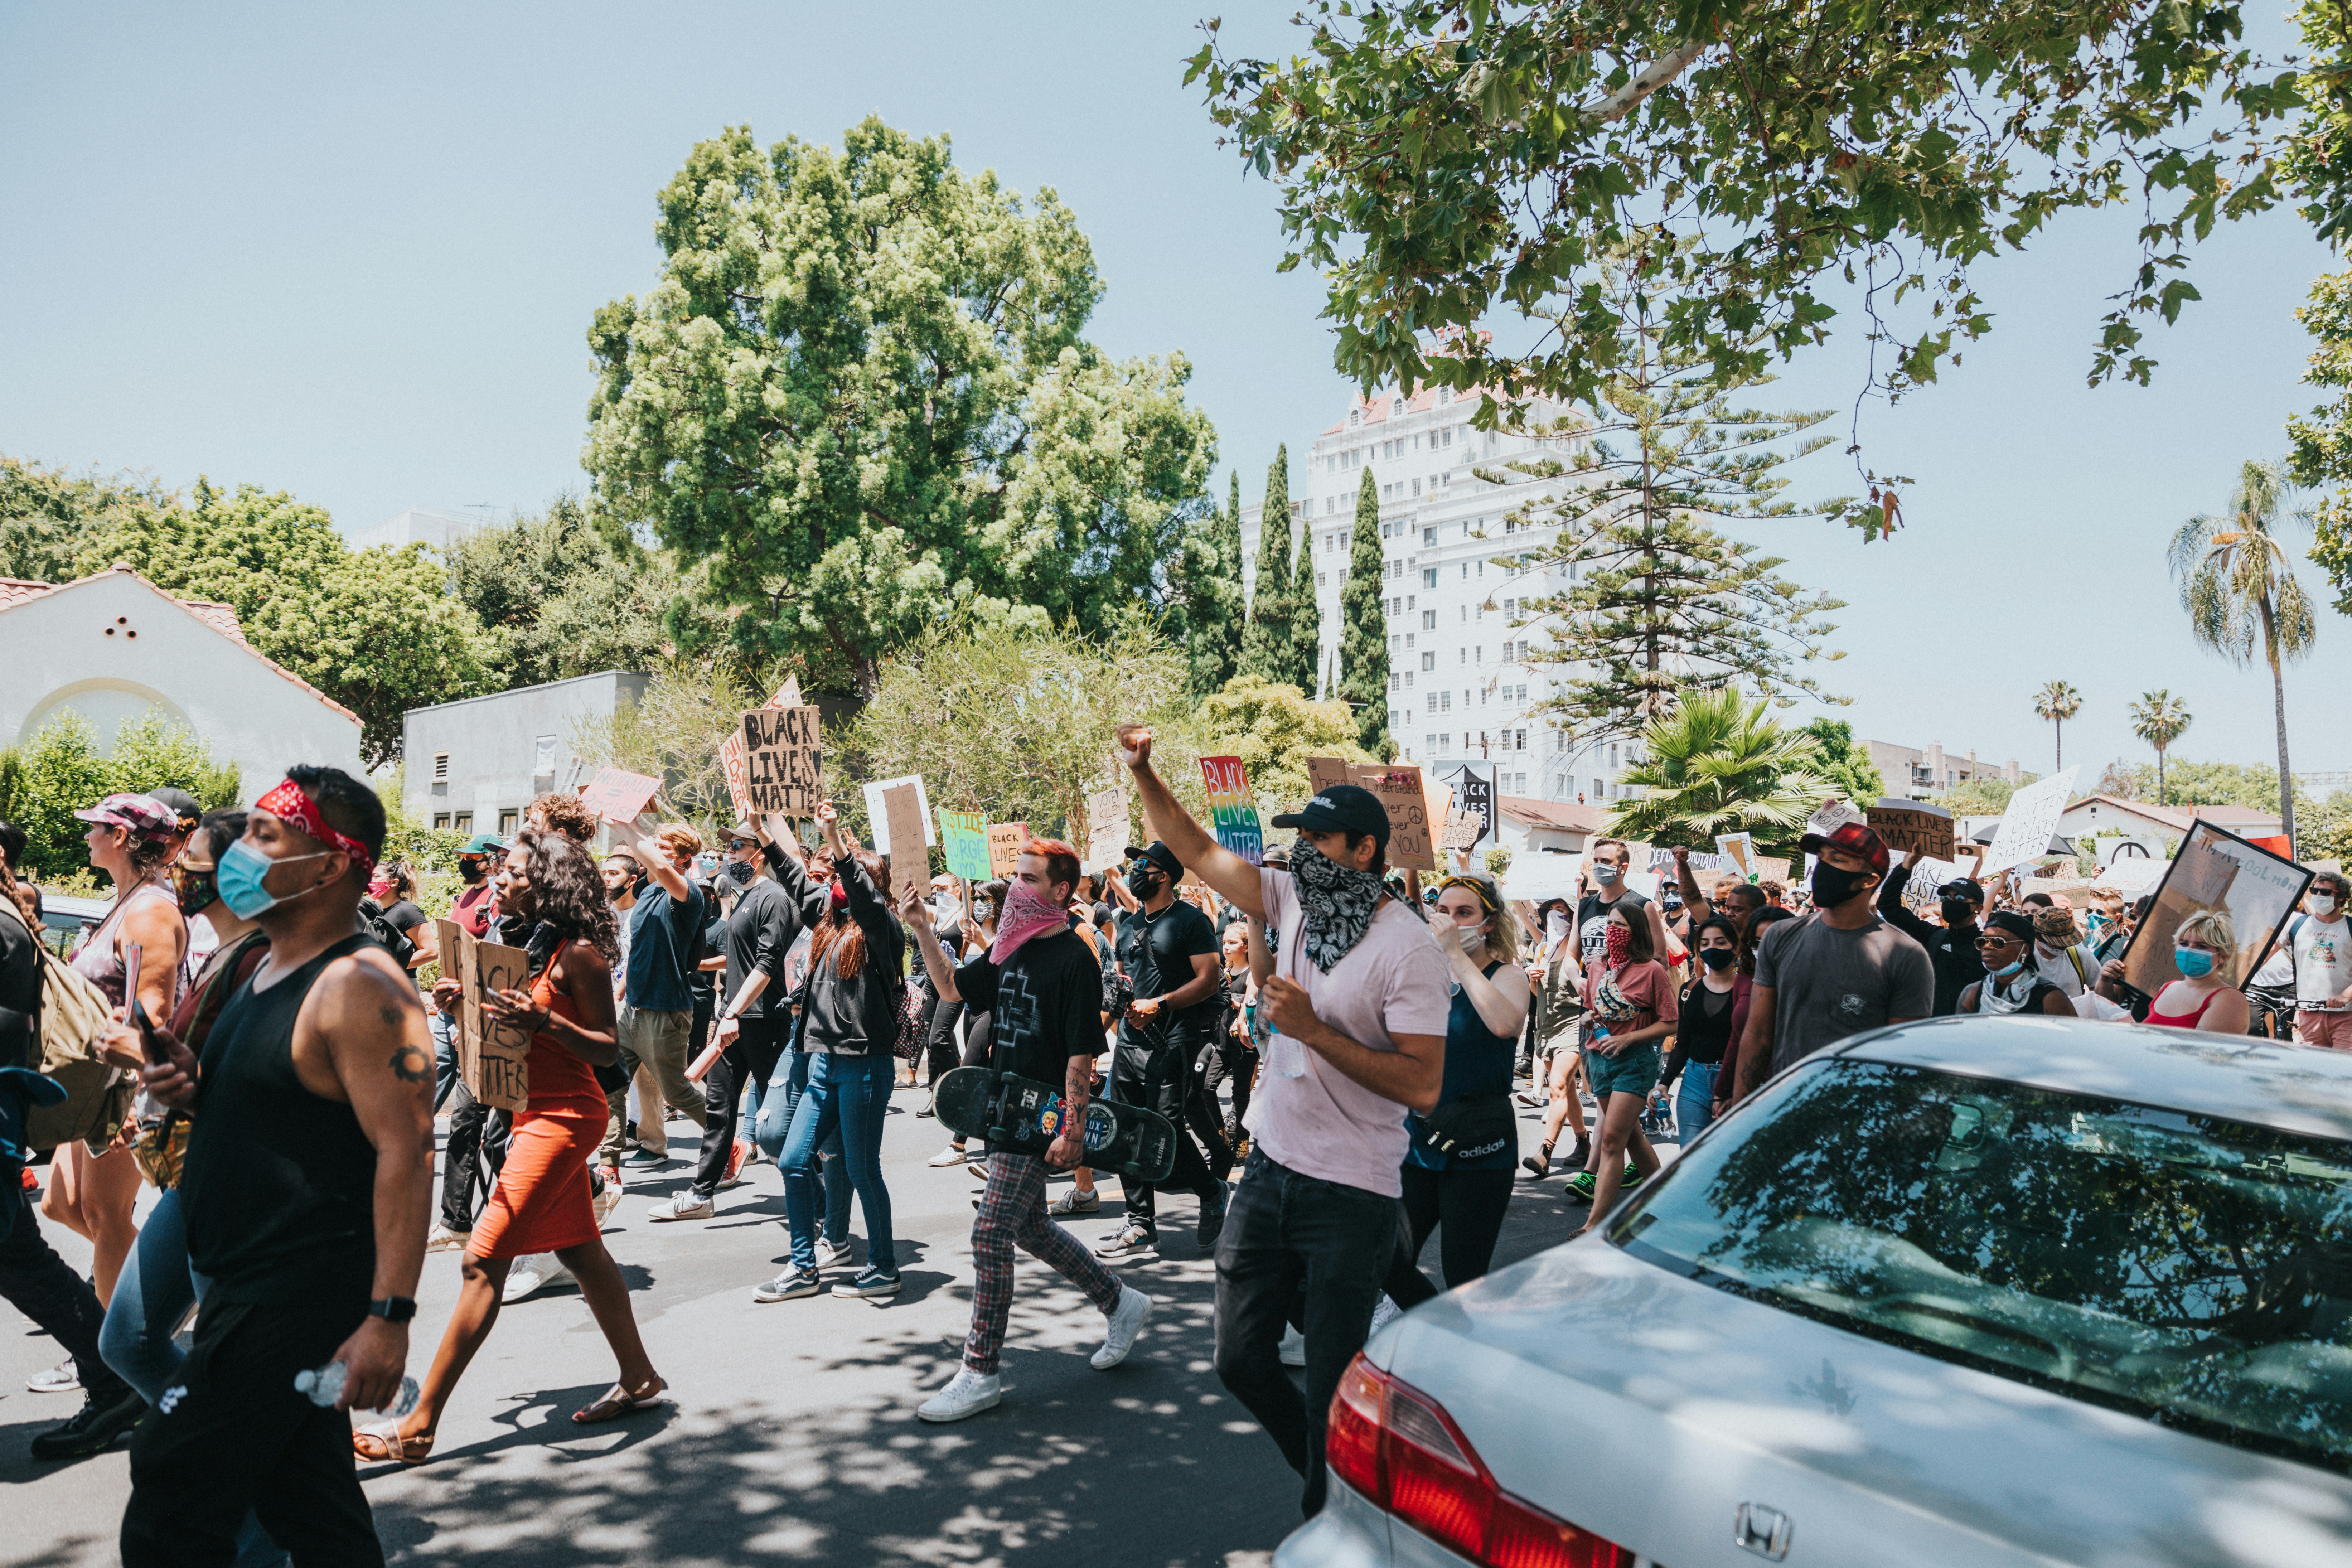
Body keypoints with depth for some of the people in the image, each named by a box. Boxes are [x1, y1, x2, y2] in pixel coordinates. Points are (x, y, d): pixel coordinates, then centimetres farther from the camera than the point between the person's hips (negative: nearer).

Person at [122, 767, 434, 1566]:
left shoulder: (360, 990, -20)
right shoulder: (265, 971, 12)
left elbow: (405, 1153, -25)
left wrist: (389, 1317, -28)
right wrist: (192, 1086, 3)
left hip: (298, 1298, -10)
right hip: (250, 1286, 10)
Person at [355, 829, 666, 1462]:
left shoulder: (578, 952, -15)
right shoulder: (518, 941, 9)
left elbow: (608, 1049, -14)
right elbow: (510, 1024, 17)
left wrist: (543, 1021, -28)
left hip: (565, 1118, -9)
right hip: (534, 1112, 9)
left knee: (484, 1262, -8)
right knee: (579, 1251, 15)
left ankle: (420, 1425, -2)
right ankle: (639, 1380, 26)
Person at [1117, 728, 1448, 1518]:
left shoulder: (1406, 947, -16)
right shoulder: (1295, 901, 3)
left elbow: (1422, 1086, -21)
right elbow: (1198, 851, 9)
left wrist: (1312, 1030, -23)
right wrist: (1143, 773, -3)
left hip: (1351, 1194, -6)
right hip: (1270, 1167, 7)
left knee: (1332, 1386, 5)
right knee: (1241, 1357, 15)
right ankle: (1325, 1471, 39)